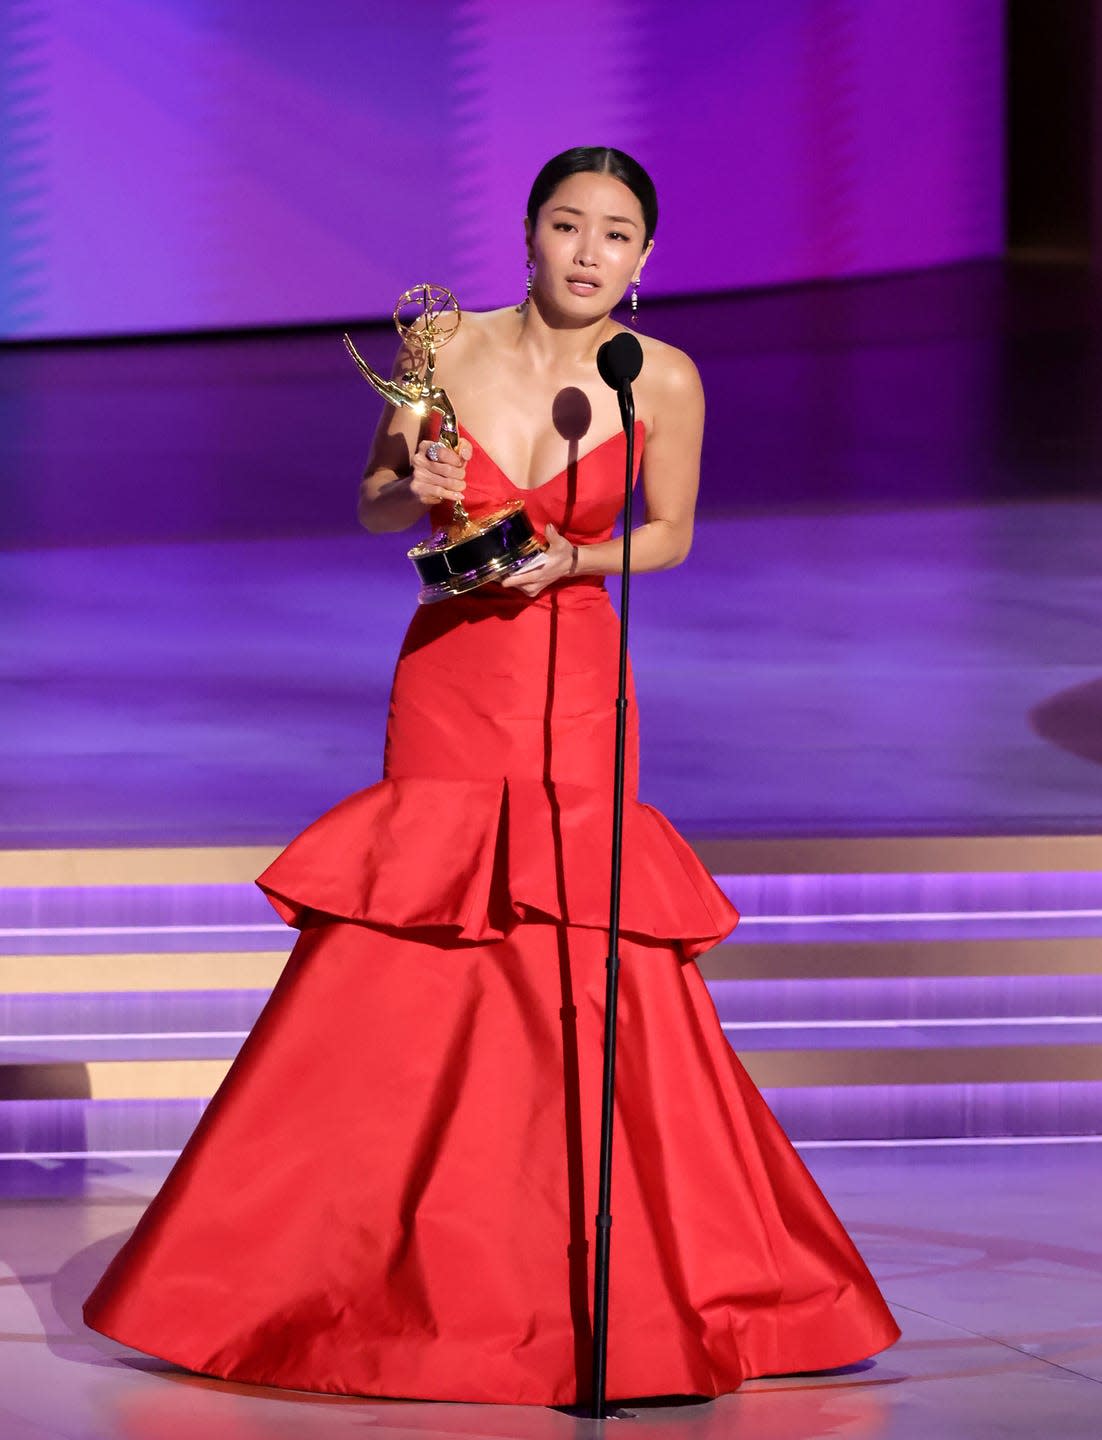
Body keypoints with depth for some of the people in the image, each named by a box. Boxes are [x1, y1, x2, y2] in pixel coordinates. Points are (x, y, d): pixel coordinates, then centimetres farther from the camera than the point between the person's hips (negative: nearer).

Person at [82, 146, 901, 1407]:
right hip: (446, 679, 1)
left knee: (598, 976, -4)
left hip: (578, 689, -1)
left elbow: (669, 535, 7)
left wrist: (573, 558, -11)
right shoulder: (446, 350, -5)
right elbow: (371, 505, 7)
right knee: (386, 982, 1)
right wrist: (419, 492, -15)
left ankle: (634, 1293, 10)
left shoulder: (664, 380, -6)